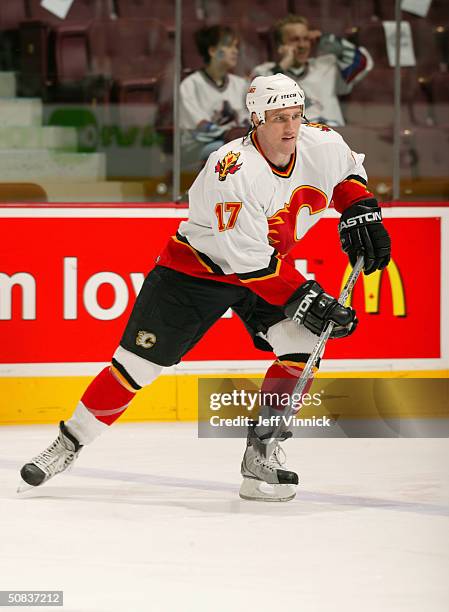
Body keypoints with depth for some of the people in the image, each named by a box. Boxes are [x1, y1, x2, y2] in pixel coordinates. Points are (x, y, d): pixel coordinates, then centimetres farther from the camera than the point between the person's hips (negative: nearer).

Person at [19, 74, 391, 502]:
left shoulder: (323, 145, -14)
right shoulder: (233, 170, -33)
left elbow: (348, 171, 13)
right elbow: (249, 260, -32)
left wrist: (361, 213, -3)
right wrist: (303, 298, -33)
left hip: (272, 265, 5)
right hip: (197, 268, -5)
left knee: (302, 344, -17)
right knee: (137, 364, -6)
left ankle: (261, 452, -6)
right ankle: (69, 443, 12)